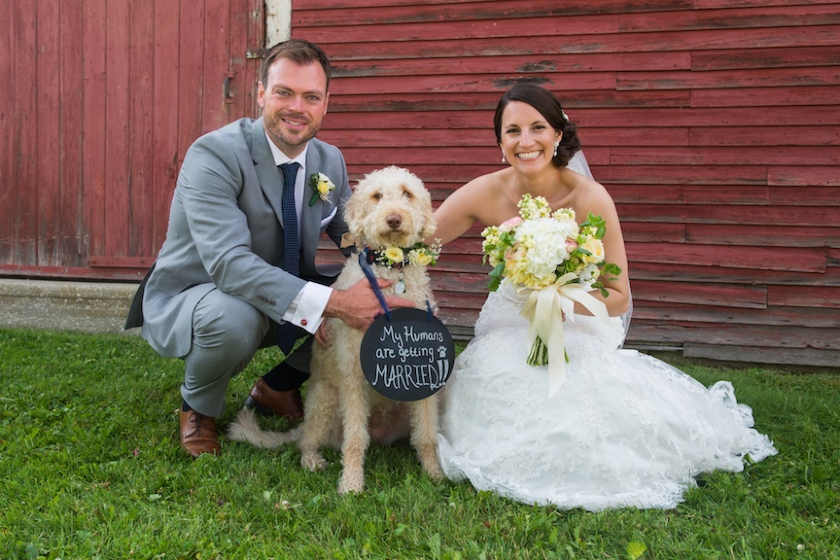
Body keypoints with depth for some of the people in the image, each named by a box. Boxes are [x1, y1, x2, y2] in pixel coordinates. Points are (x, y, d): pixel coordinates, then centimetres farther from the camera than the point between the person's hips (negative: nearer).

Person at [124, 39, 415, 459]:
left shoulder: (330, 162, -3)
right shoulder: (213, 155, -25)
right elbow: (228, 263, -37)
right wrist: (331, 302, -46)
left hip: (280, 298, 6)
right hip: (187, 300, -6)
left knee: (370, 297, -12)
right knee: (234, 317, -40)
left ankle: (277, 387, 10)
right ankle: (197, 408, -3)